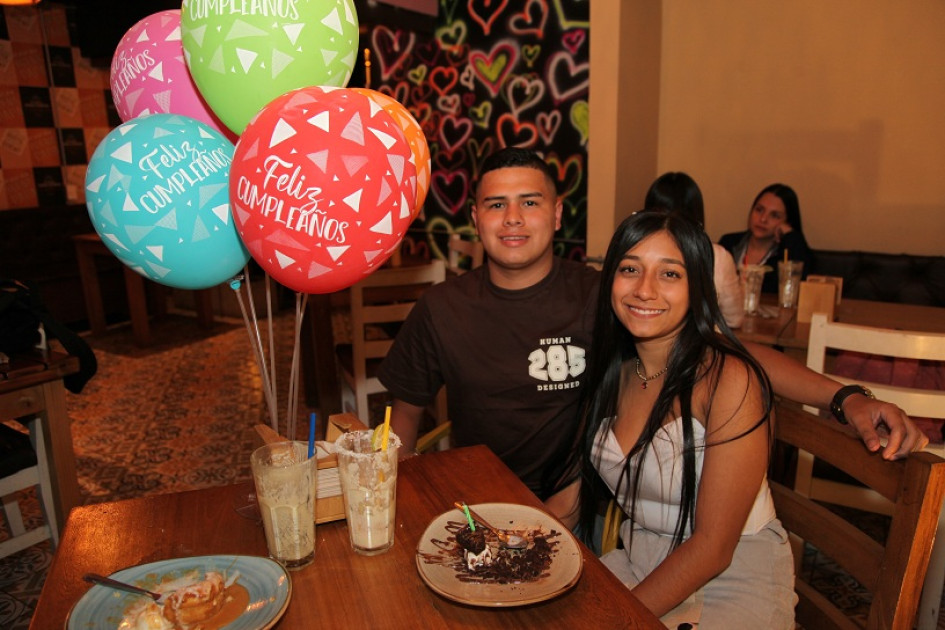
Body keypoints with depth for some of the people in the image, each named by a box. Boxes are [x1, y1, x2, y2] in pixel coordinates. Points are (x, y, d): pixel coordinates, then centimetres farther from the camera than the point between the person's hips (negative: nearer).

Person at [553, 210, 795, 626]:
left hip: (734, 582, -5)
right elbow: (585, 478, 4)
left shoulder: (730, 379, -20)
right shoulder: (612, 372, -2)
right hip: (638, 564, 5)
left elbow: (713, 546, -19)